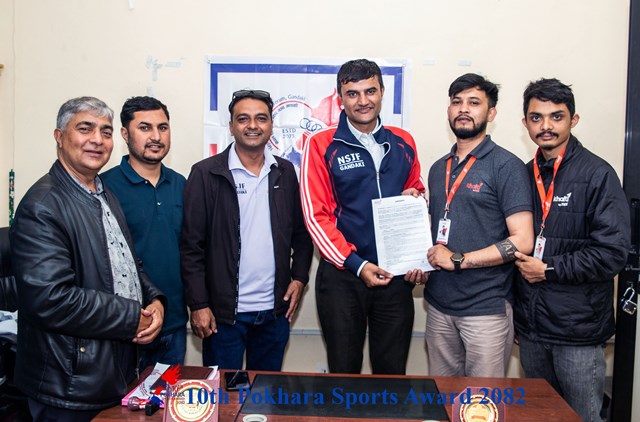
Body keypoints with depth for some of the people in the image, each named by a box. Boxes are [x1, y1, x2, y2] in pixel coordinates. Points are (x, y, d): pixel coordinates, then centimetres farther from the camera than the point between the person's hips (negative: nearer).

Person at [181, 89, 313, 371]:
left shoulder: (285, 173, 6)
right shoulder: (206, 174, -6)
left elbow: (302, 231, 13)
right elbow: (191, 245, -7)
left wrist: (299, 277, 2)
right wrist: (198, 304, -9)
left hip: (275, 309, 4)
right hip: (223, 311, -3)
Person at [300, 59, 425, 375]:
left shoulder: (403, 143, 8)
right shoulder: (322, 146, -4)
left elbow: (417, 191, 22)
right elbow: (316, 216, -7)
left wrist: (415, 194, -4)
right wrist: (356, 265, -14)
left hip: (395, 275, 3)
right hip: (342, 275, -3)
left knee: (393, 371, 12)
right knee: (344, 370, 10)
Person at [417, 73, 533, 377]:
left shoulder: (506, 166, -8)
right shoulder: (439, 169, 13)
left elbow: (522, 241, -14)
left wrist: (459, 259, -15)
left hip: (486, 307, -6)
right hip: (439, 304, 6)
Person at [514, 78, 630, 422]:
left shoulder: (597, 175, -9)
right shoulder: (524, 175, 8)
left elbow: (612, 252, -16)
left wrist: (549, 269, -15)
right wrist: (519, 262, -2)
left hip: (578, 328, -5)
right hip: (531, 327, 6)